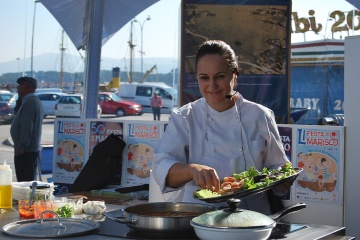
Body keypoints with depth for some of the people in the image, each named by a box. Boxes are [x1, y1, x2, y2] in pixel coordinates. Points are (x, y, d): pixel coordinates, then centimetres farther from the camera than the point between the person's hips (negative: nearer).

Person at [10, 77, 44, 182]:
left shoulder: (29, 103, -17)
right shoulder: (35, 101, 16)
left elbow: (27, 127, -23)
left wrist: (21, 146, -21)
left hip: (25, 150, -11)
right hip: (32, 148, 11)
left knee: (25, 181, -8)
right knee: (29, 180, 14)